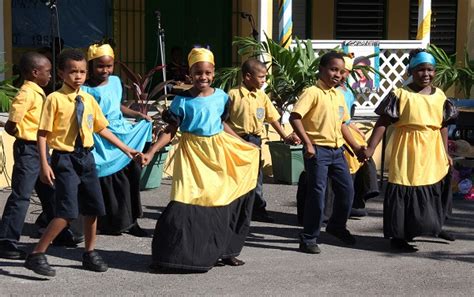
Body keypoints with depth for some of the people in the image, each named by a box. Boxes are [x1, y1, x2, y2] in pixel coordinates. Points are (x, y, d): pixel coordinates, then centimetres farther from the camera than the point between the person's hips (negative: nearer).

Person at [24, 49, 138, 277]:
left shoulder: (88, 99, 7)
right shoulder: (55, 99, -10)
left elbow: (101, 128, 15)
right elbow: (43, 134, -10)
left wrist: (125, 149, 14)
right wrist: (44, 165, -17)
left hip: (86, 157, 6)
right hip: (64, 159, -6)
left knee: (93, 207, 12)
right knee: (67, 212, -13)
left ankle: (90, 253, 29)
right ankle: (37, 255, -4)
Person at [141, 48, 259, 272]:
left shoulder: (221, 97, 4)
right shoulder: (182, 101, -8)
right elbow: (170, 131, -6)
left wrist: (244, 144, 23)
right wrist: (151, 153, -17)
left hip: (218, 152, 5)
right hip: (192, 154, -4)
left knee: (222, 203, 11)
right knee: (186, 203, -12)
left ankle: (224, 250, 27)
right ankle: (169, 256, -3)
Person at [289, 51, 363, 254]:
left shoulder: (339, 95, 13)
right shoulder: (313, 92, -10)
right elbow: (294, 117, -19)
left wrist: (355, 146, 15)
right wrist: (307, 143, -23)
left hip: (337, 150, 7)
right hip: (318, 150, -7)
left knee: (347, 189, 11)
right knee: (317, 194, -4)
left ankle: (337, 226, 34)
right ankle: (308, 239, 6)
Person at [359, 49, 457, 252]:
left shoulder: (440, 96, 7)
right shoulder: (400, 95, -8)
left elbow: (443, 127, 14)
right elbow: (382, 123, -11)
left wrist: (445, 153, 14)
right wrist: (371, 148, -19)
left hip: (432, 155, 5)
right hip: (407, 154, -5)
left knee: (434, 192, 16)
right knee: (404, 194, -1)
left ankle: (434, 227, 39)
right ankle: (398, 237, 11)